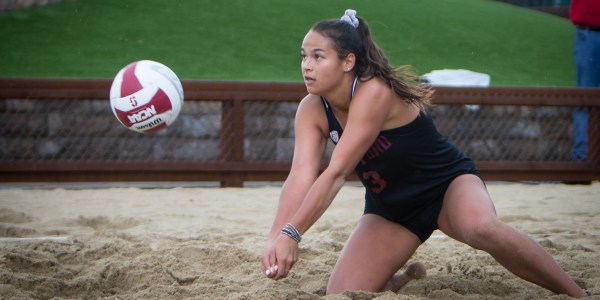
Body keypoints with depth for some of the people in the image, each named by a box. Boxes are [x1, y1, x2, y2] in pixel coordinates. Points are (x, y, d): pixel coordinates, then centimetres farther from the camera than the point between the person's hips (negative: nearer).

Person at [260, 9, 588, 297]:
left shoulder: (375, 92, -30)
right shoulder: (312, 110, -11)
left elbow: (336, 173, -36)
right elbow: (301, 176, -23)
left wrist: (291, 234, -41)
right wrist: (275, 238, -39)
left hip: (447, 184, -6)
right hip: (389, 209, 6)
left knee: (481, 228, -39)